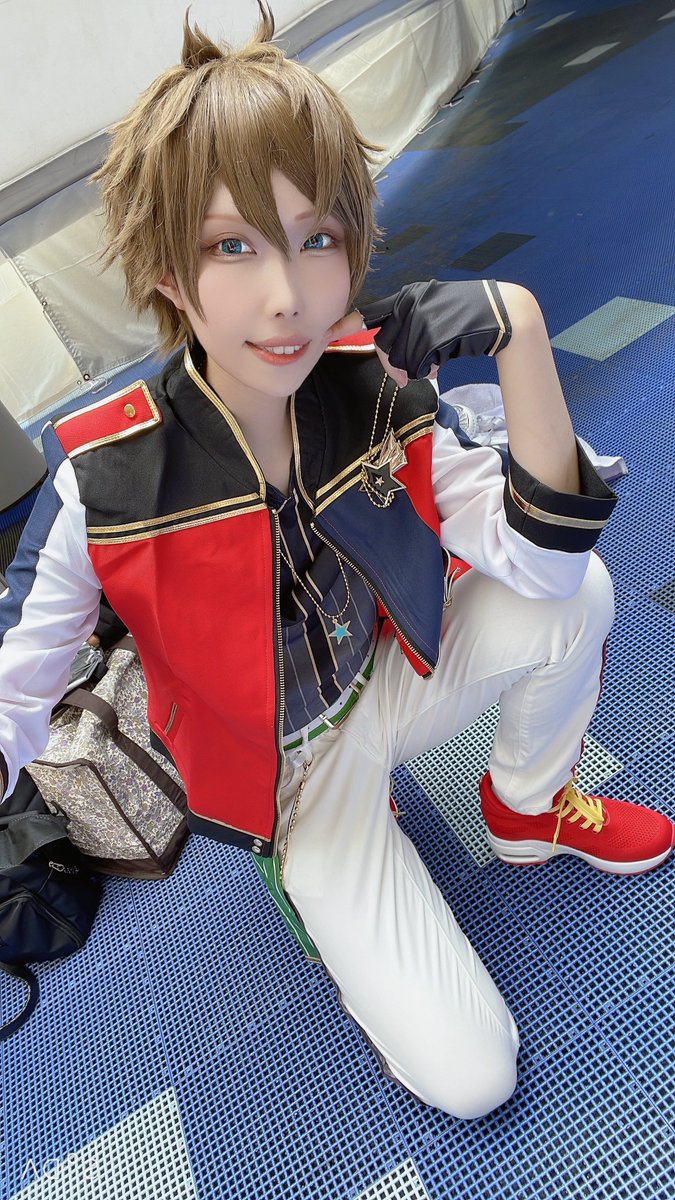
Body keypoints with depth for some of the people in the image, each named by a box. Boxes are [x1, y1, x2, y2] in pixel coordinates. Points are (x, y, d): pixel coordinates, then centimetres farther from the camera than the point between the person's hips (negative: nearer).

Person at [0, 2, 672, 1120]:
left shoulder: (380, 386, -17)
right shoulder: (103, 484, -27)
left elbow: (540, 558, -20)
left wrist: (520, 334, -31)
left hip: (389, 682, 3)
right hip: (290, 774, -3)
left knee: (576, 599, -22)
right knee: (468, 1075, -5)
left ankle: (528, 806, 10)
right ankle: (314, 879, 24)